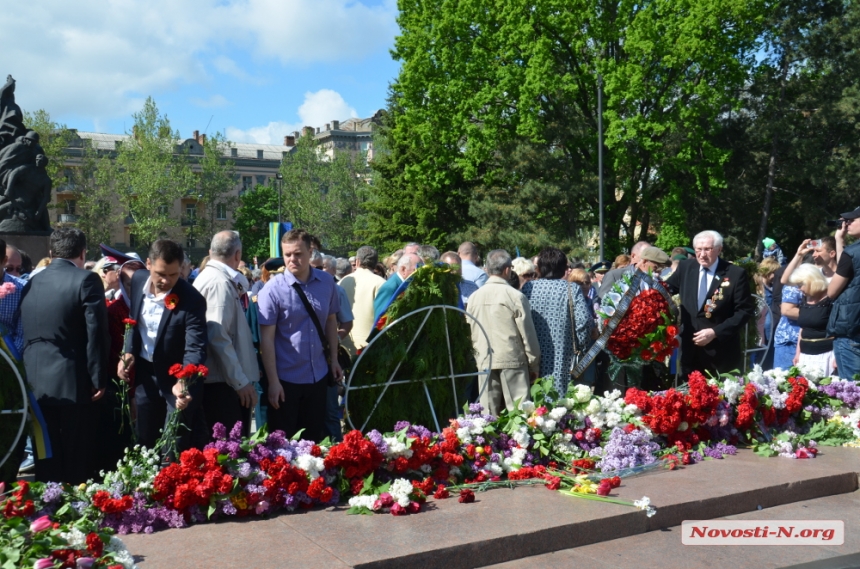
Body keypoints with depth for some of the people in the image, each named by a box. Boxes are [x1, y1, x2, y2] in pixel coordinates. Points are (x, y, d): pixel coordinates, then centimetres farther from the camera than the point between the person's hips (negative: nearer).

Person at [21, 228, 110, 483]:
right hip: (74, 383, -5)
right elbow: (96, 333, -13)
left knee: (46, 460, 12)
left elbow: (24, 334, 12)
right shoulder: (86, 280, -8)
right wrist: (99, 378, -6)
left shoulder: (32, 283, 9)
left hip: (36, 383, 5)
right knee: (76, 463, 4)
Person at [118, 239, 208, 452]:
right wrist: (129, 352, -4)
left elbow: (195, 348, -29)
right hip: (145, 373, 5)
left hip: (177, 377, -5)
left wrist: (183, 383, -45)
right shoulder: (138, 280, -8)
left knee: (176, 448, 3)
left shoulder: (192, 300, -25)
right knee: (145, 442, 18)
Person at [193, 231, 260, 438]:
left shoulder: (207, 277, 17)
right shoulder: (220, 282, -14)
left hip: (221, 380, 10)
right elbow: (219, 337, -21)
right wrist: (241, 381, -19)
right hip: (224, 383, -10)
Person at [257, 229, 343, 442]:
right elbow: (267, 338, -14)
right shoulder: (273, 289, -13)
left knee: (314, 439, 16)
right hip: (286, 378, -4)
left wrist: (334, 359, 12)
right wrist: (273, 381, -16)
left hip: (318, 376, 4)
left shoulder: (327, 282, -1)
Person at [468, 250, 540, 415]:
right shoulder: (515, 296, -9)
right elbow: (528, 334, -5)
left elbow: (471, 333, 9)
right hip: (513, 361, -4)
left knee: (488, 415, 7)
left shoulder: (474, 297, 4)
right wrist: (534, 365, 4)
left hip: (485, 362, 4)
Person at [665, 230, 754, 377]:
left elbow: (745, 310, -8)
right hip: (690, 349, 4)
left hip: (721, 352, -3)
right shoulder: (685, 267, 5)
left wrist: (716, 332, -16)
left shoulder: (736, 274, -8)